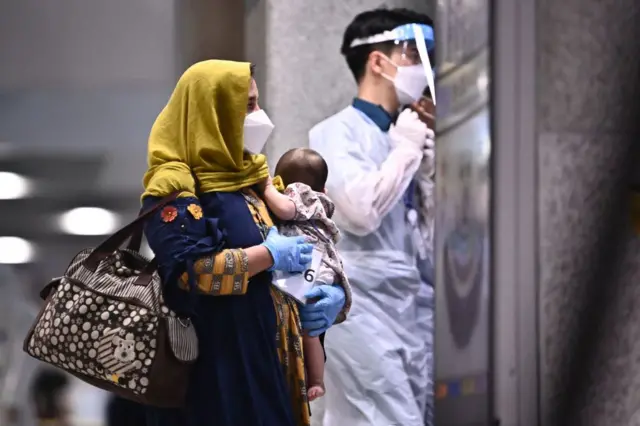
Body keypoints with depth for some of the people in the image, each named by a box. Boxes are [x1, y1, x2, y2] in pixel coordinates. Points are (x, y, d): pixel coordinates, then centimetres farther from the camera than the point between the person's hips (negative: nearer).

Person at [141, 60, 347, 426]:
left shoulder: (249, 179, 16)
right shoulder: (177, 187, -9)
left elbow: (302, 252, 20)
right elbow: (190, 271, -23)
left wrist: (330, 292, 0)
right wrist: (270, 255, -16)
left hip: (267, 358, 8)